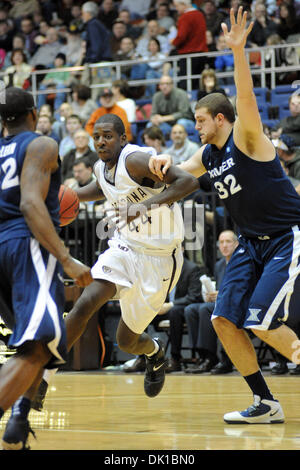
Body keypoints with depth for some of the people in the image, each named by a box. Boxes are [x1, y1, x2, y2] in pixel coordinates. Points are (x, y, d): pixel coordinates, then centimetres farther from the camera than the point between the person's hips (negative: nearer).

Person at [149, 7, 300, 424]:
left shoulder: (246, 138, -14)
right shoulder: (208, 155, 8)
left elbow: (246, 98, -32)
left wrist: (238, 50, -47)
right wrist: (165, 162, -6)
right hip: (252, 242, 9)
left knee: (262, 323, -18)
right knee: (224, 320, -1)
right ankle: (266, 404, 7)